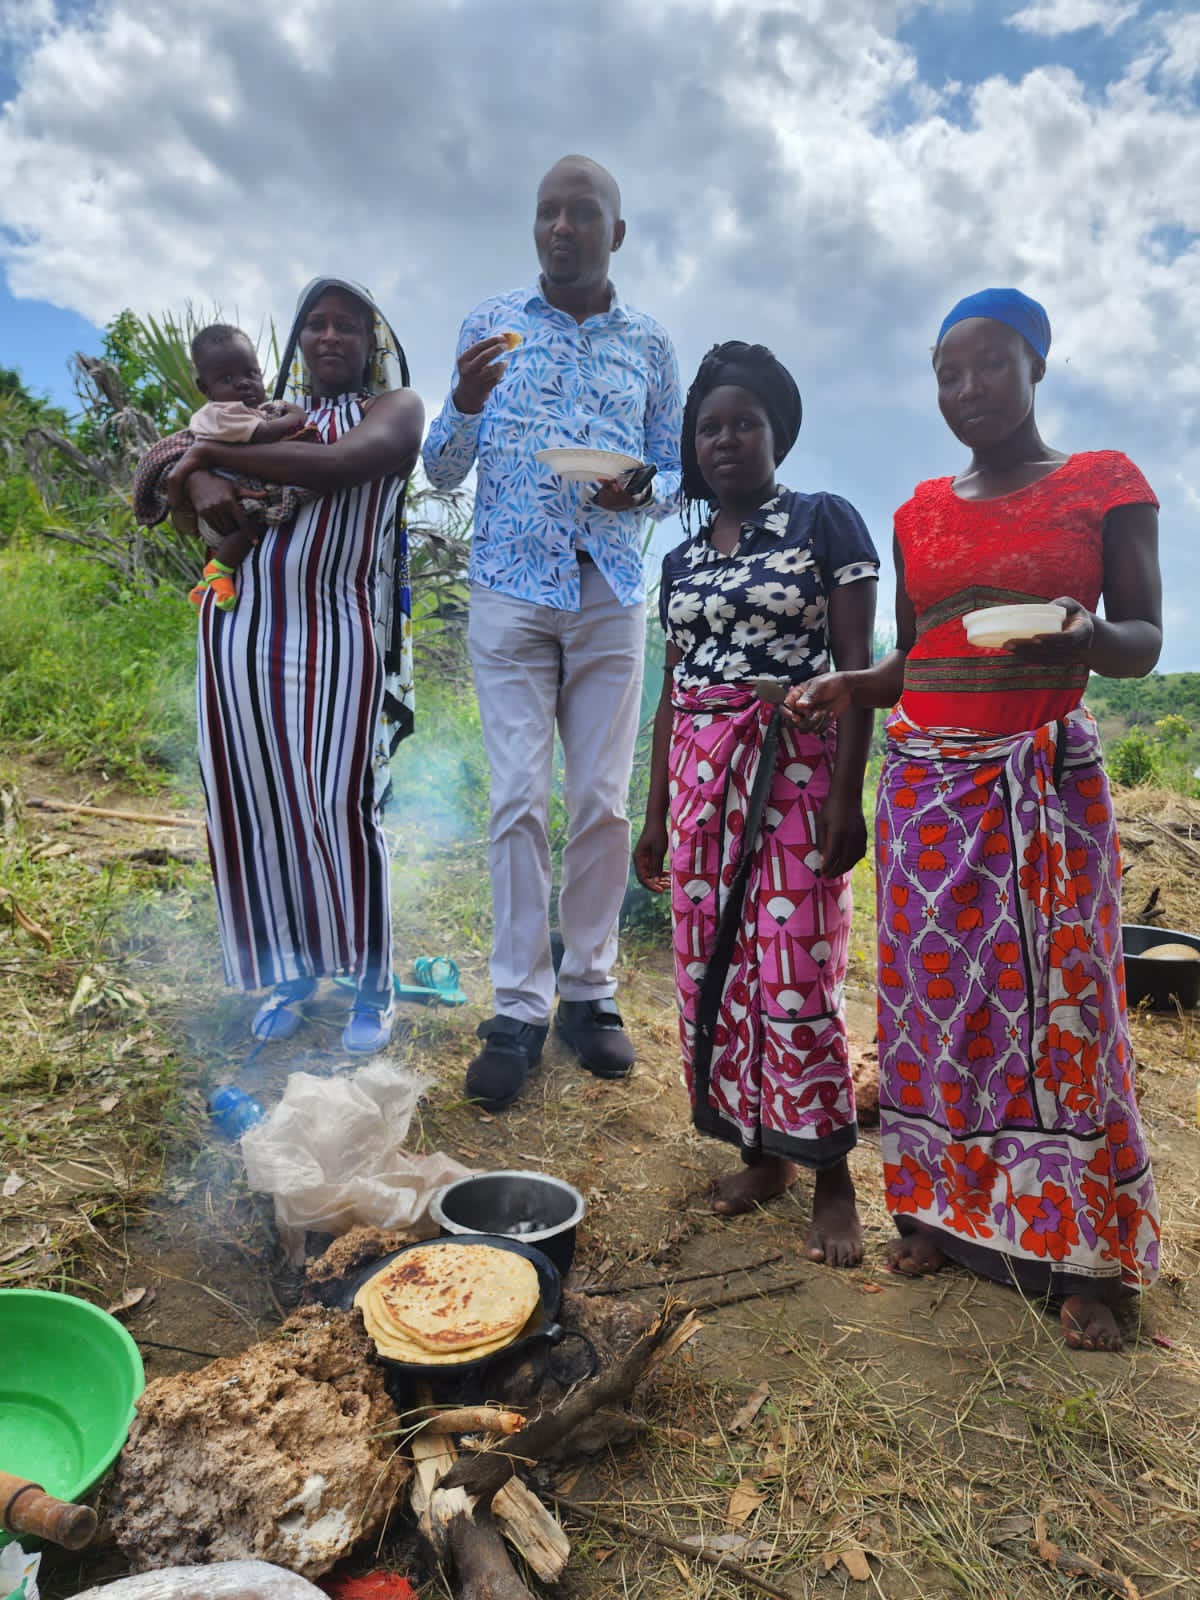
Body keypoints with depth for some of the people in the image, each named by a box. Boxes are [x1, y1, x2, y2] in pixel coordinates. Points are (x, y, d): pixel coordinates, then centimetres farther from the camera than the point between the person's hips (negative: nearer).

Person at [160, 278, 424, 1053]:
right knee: (261, 808, 6)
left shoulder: (394, 407, 7)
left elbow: (341, 465, -14)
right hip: (242, 634, 5)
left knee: (341, 807, -7)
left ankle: (374, 987, 8)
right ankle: (290, 974, 21)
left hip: (337, 635, -4)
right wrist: (199, 481, -10)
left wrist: (218, 453, -8)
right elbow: (171, 474, 14)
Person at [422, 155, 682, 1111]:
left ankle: (590, 989, 15)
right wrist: (466, 406, -13)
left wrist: (640, 493, -10)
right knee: (519, 798, -6)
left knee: (602, 800, 1)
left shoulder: (651, 343, 13)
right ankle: (519, 1008, 2)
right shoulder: (491, 323, 10)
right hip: (510, 591, -1)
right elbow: (443, 471, 7)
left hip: (611, 595, 1)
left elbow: (678, 469, 13)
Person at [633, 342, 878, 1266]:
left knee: (796, 974, -6)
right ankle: (764, 1152, 23)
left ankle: (832, 1177, 11)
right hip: (699, 775, 6)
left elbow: (856, 666, -5)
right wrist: (657, 813, 13)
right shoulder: (683, 560, 16)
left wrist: (848, 794, -14)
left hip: (793, 771, -5)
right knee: (712, 967, 6)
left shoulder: (826, 523, 1)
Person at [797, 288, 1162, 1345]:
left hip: (1049, 779, -3)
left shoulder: (1104, 485, 4)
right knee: (935, 994, 5)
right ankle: (944, 1213, 21)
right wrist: (854, 687, -3)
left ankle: (1083, 1258, 14)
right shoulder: (922, 511, 14)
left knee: (1056, 1000, -1)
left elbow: (1145, 644, 0)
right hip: (928, 775, 4)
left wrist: (1088, 638, -23)